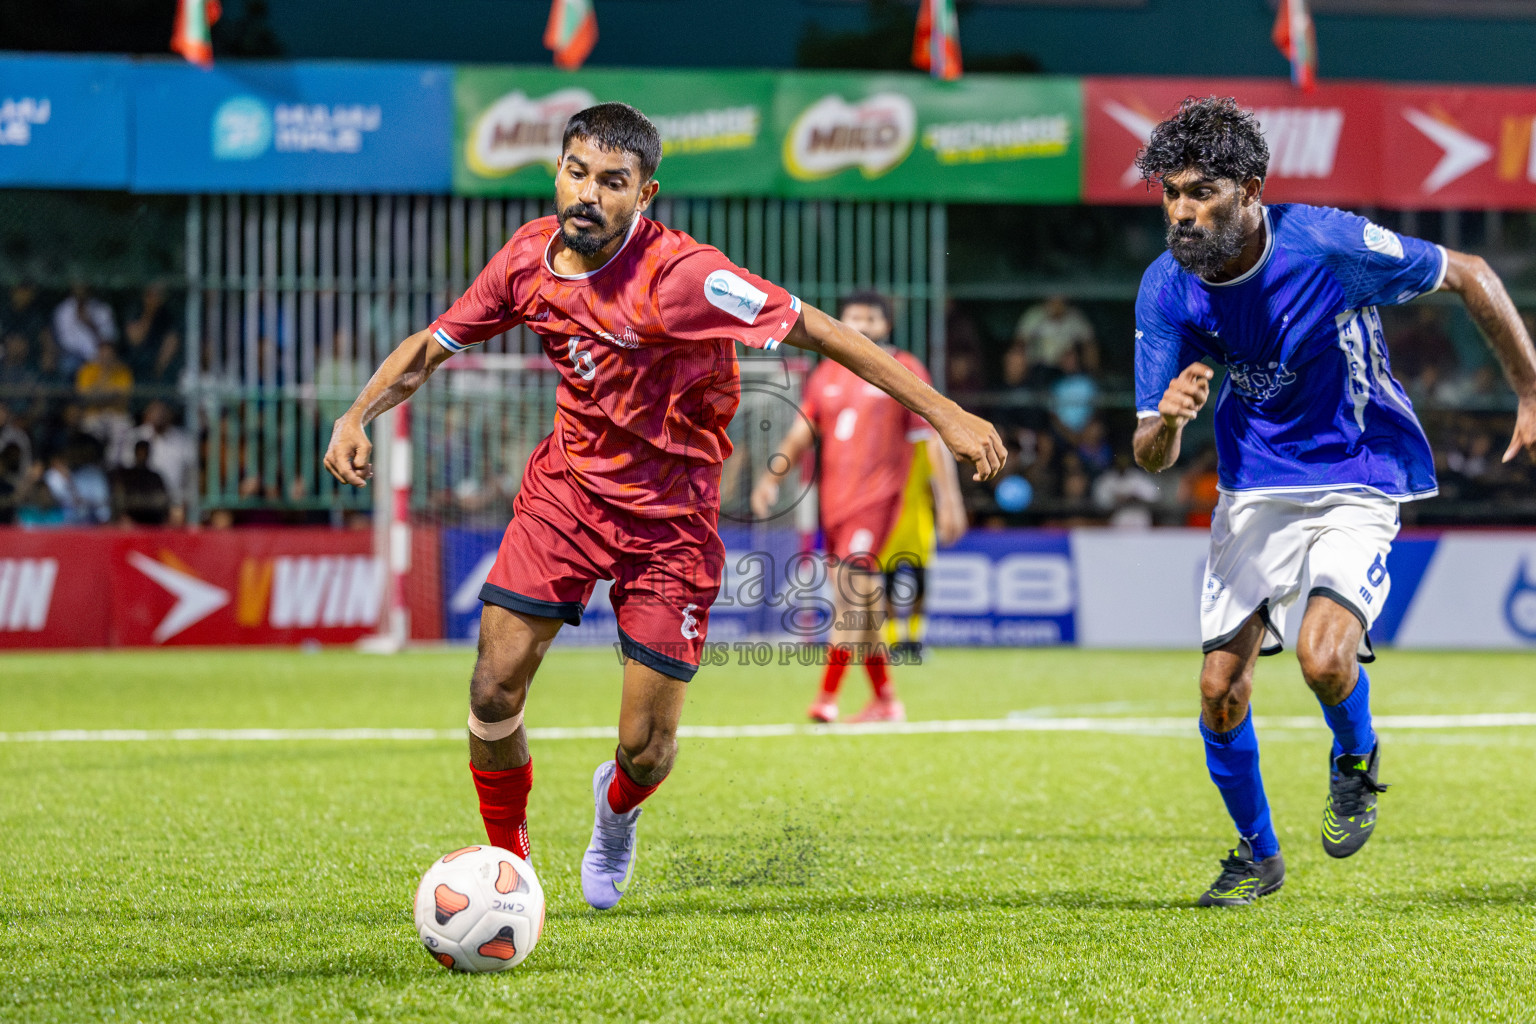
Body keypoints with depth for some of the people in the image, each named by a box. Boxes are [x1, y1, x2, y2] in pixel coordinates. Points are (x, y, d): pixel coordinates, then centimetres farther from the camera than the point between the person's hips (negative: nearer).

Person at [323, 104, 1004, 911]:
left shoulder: (679, 276, -25)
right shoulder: (530, 257, -7)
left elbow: (813, 329, -22)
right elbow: (431, 345, 9)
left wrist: (942, 412, -25)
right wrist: (357, 417, -7)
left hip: (669, 511, -4)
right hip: (568, 482, 4)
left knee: (646, 746, -2)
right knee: (494, 691, -9)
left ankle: (616, 811, 37)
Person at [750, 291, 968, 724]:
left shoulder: (905, 372, 1)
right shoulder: (825, 375, 14)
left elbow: (933, 440, 0)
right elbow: (801, 435, 15)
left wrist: (949, 499, -5)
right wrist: (771, 477, 0)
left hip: (878, 497, -6)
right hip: (834, 500, 6)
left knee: (852, 590, -17)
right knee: (856, 604, 8)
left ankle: (827, 696, -19)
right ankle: (885, 700, 18)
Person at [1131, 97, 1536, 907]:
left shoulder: (1327, 245, -23)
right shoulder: (1166, 290, -12)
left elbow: (1470, 277, -8)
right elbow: (1149, 456, -8)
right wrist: (1167, 421, -33)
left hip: (1359, 482, -4)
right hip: (1253, 490, 4)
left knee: (1324, 658, -25)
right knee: (1220, 690, -3)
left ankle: (1356, 760, 11)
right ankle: (1257, 854, 23)